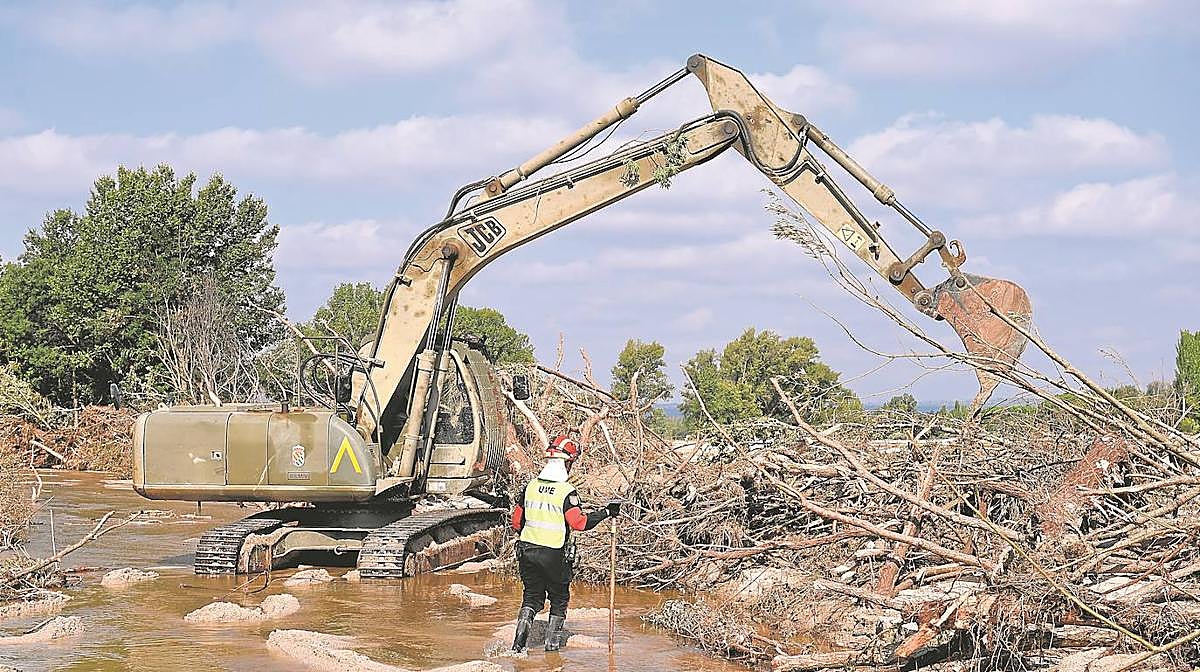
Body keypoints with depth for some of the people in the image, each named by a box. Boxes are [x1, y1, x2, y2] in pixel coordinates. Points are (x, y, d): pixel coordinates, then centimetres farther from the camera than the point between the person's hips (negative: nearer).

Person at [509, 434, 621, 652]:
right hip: (554, 555, -4)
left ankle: (518, 643, -1)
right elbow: (579, 522, -19)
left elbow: (516, 522, 7)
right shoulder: (567, 491, -13)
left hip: (527, 552, 5)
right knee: (559, 601, 14)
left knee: (532, 597, 14)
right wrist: (606, 512, -10)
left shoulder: (531, 487, 3)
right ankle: (552, 645, 16)